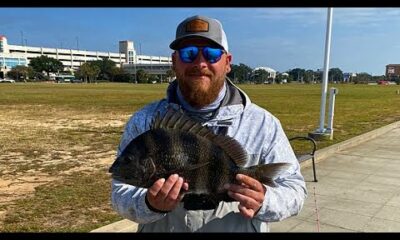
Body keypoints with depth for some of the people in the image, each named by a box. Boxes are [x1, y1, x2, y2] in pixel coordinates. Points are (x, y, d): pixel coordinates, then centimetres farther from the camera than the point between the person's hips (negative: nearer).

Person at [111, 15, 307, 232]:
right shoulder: (144, 121, -10)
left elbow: (294, 187, -7)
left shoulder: (263, 124, -10)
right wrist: (150, 205, -31)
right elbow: (121, 192, -10)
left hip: (241, 227, 1)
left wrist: (263, 202, -27)